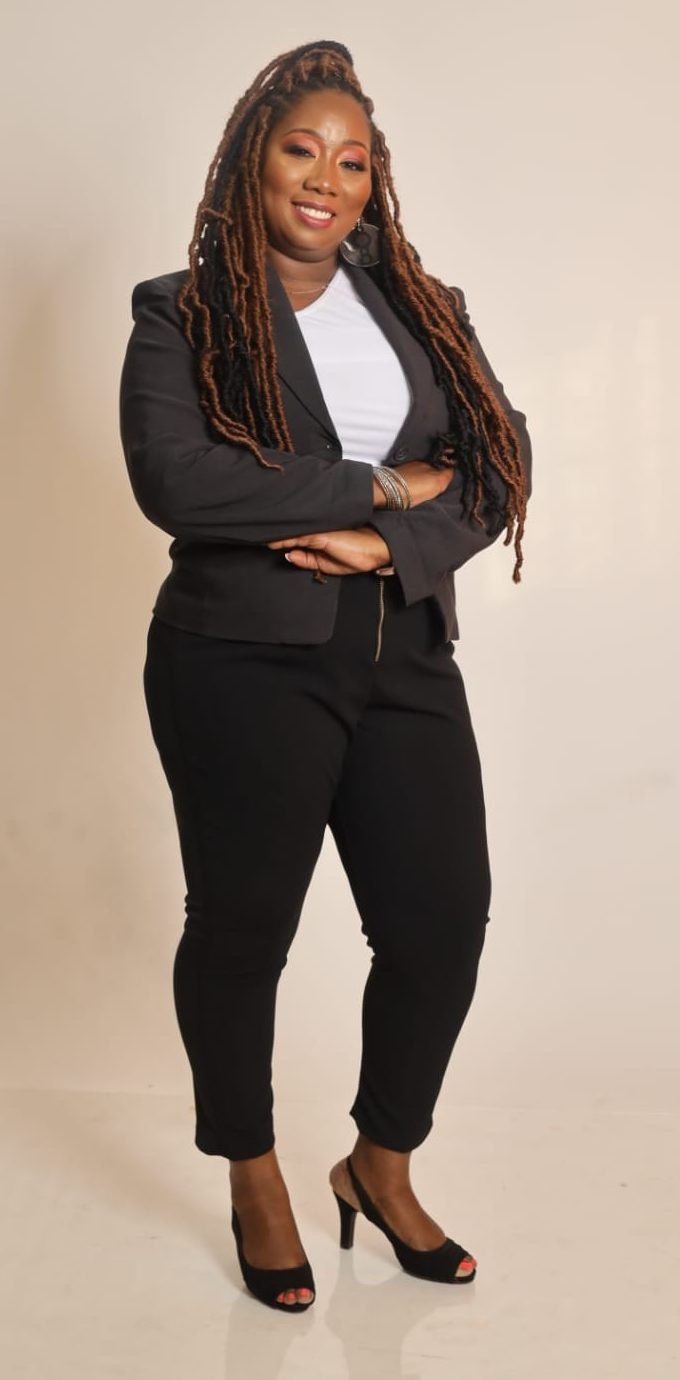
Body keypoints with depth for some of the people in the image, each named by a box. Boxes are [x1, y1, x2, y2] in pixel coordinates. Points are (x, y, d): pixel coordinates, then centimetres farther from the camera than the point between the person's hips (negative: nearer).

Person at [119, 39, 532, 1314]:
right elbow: (173, 480, -15)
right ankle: (254, 1182, 30)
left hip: (405, 660, 4)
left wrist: (391, 544, -14)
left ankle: (382, 1167, 29)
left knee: (443, 920, 4)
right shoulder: (182, 314, 1)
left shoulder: (424, 311, 13)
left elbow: (503, 464, 4)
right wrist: (377, 487, -13)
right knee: (242, 927, 6)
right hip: (243, 665, -4)